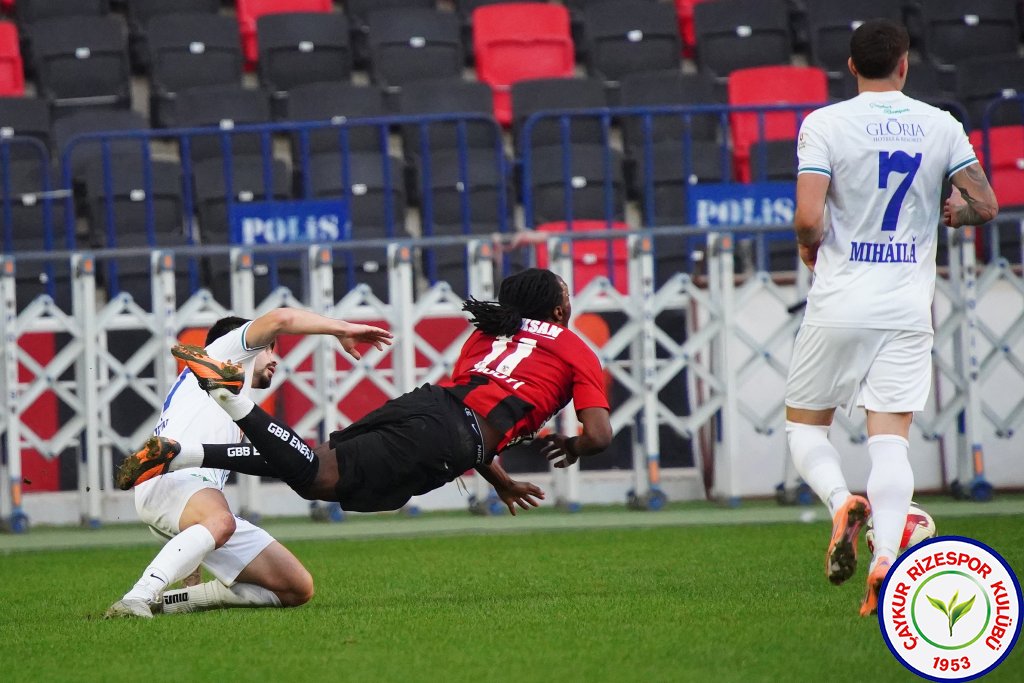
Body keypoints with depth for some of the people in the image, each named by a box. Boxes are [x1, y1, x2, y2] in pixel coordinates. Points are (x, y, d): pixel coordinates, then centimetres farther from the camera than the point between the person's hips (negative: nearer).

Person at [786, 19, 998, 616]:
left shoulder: (824, 124, -6)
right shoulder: (940, 125, 3)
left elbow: (809, 219, -15)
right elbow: (986, 205, 4)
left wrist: (809, 247, 6)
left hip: (839, 305, -2)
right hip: (908, 308, 2)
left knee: (805, 425, 13)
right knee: (890, 438, 0)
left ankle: (841, 500, -16)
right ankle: (886, 557, -20)